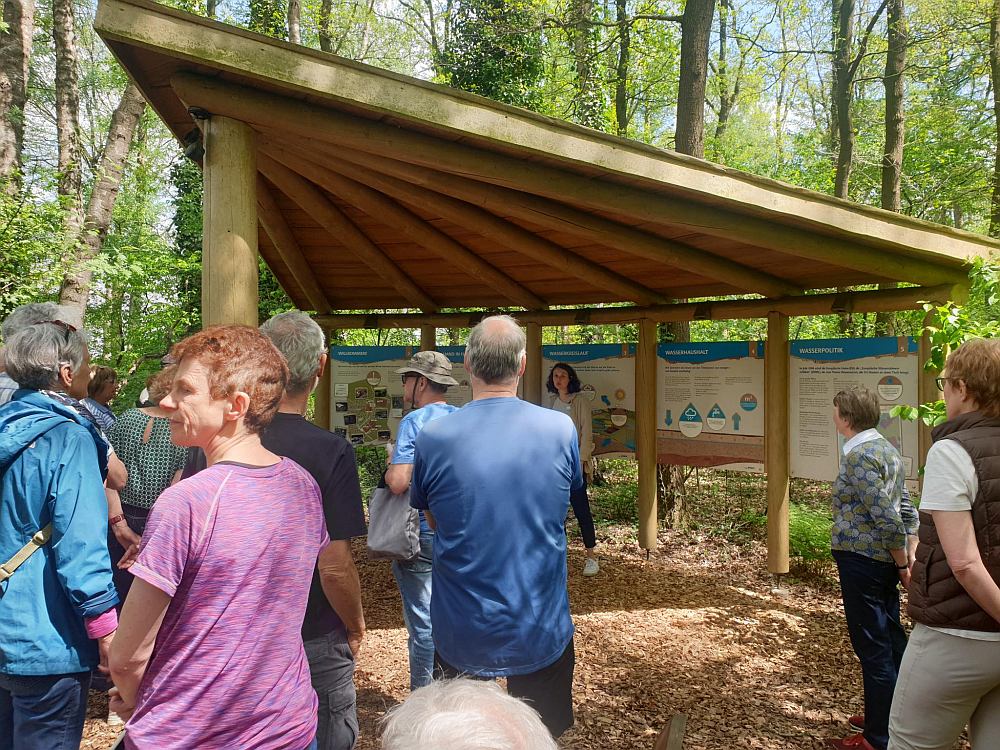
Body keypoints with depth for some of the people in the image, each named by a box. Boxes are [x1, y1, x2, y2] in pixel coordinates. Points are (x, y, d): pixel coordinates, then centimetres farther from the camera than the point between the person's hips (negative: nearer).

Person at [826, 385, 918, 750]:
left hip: (862, 559, -9)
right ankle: (896, 717, 33)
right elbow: (904, 510, 13)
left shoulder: (859, 456, -18)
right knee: (891, 639, 19)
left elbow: (887, 518, -22)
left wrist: (901, 562, -11)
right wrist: (908, 559, 12)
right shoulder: (886, 449, 11)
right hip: (885, 558, 9)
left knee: (873, 649, 0)